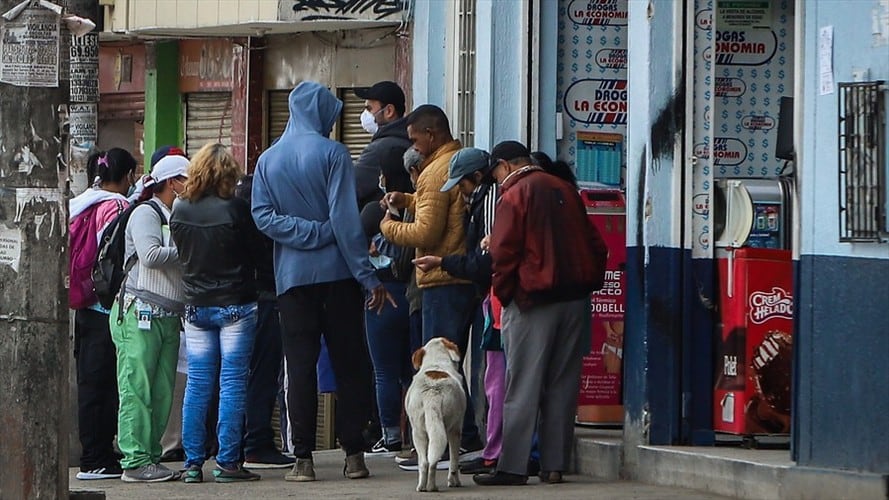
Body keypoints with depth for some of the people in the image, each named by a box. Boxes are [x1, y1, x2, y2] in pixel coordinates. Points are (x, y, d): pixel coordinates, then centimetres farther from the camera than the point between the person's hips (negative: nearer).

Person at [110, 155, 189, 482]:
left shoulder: (176, 217, 20)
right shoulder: (146, 213, -5)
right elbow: (150, 255, -18)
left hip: (168, 316, 8)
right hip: (139, 313, -8)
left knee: (162, 392, 5)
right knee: (138, 390, -8)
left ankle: (150, 457, 9)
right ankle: (135, 461, -9)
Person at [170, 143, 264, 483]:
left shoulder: (180, 210, -1)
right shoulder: (235, 209, -14)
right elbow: (256, 253, -5)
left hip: (196, 307, 4)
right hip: (235, 304, -4)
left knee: (197, 385, 8)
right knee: (232, 384, -1)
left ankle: (193, 463, 7)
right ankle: (227, 462, -2)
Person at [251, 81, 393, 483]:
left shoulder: (268, 160, 7)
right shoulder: (332, 154, -6)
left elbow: (263, 216, -4)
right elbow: (345, 219, -11)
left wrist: (307, 233, -8)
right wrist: (368, 277, -10)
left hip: (292, 278, 3)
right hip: (336, 273, -3)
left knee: (300, 367, 3)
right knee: (349, 364, 5)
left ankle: (303, 458, -1)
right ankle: (353, 453, 2)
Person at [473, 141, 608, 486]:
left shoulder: (515, 195, -6)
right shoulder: (565, 190, 13)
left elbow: (503, 253, -12)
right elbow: (596, 246, 13)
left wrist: (503, 291, 0)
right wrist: (588, 283, 17)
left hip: (533, 301, -6)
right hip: (575, 300, 6)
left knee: (522, 386, -5)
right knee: (562, 384, 8)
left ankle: (513, 467, -7)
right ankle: (554, 465, 8)